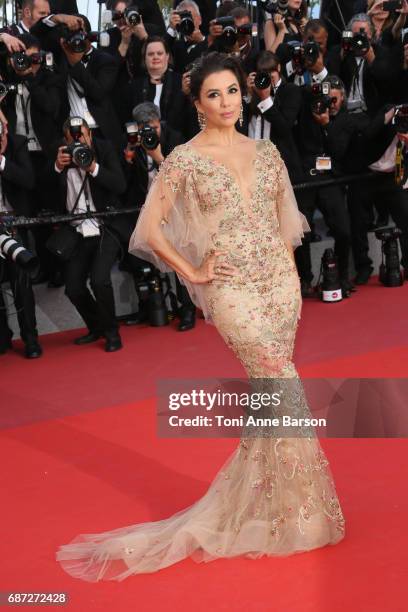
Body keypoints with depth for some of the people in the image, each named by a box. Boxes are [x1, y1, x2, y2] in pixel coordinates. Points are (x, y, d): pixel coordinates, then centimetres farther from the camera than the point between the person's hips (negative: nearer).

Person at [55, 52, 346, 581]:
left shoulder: (266, 151, 11)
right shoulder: (185, 160, -4)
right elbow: (150, 229, -7)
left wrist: (289, 272, 10)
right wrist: (193, 272, -6)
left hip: (281, 282, 5)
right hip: (233, 290, -5)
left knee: (270, 392, 8)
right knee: (286, 393, -8)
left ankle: (250, 500, 26)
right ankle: (297, 514, 9)